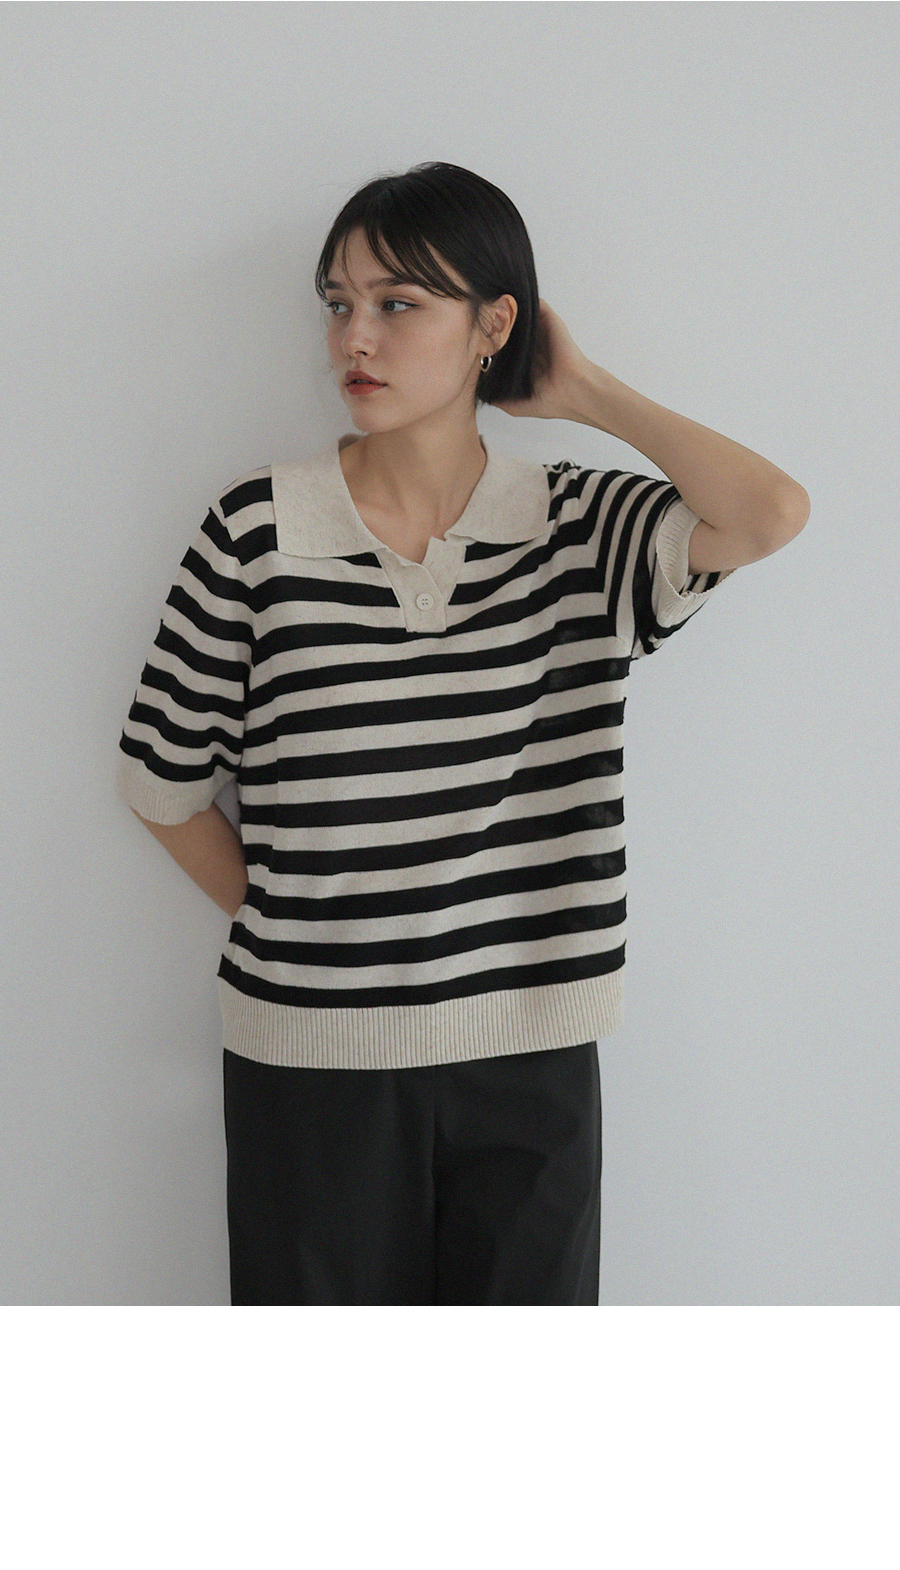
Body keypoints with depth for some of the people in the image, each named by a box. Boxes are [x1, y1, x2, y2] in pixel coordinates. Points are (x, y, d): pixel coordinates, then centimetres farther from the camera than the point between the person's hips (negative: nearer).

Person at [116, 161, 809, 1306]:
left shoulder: (578, 526, -1)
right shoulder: (258, 530, -5)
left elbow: (771, 514, -21)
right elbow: (163, 781, 4)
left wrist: (587, 395, -9)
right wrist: (282, 925, 5)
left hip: (530, 1055, 1)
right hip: (314, 1060, -1)